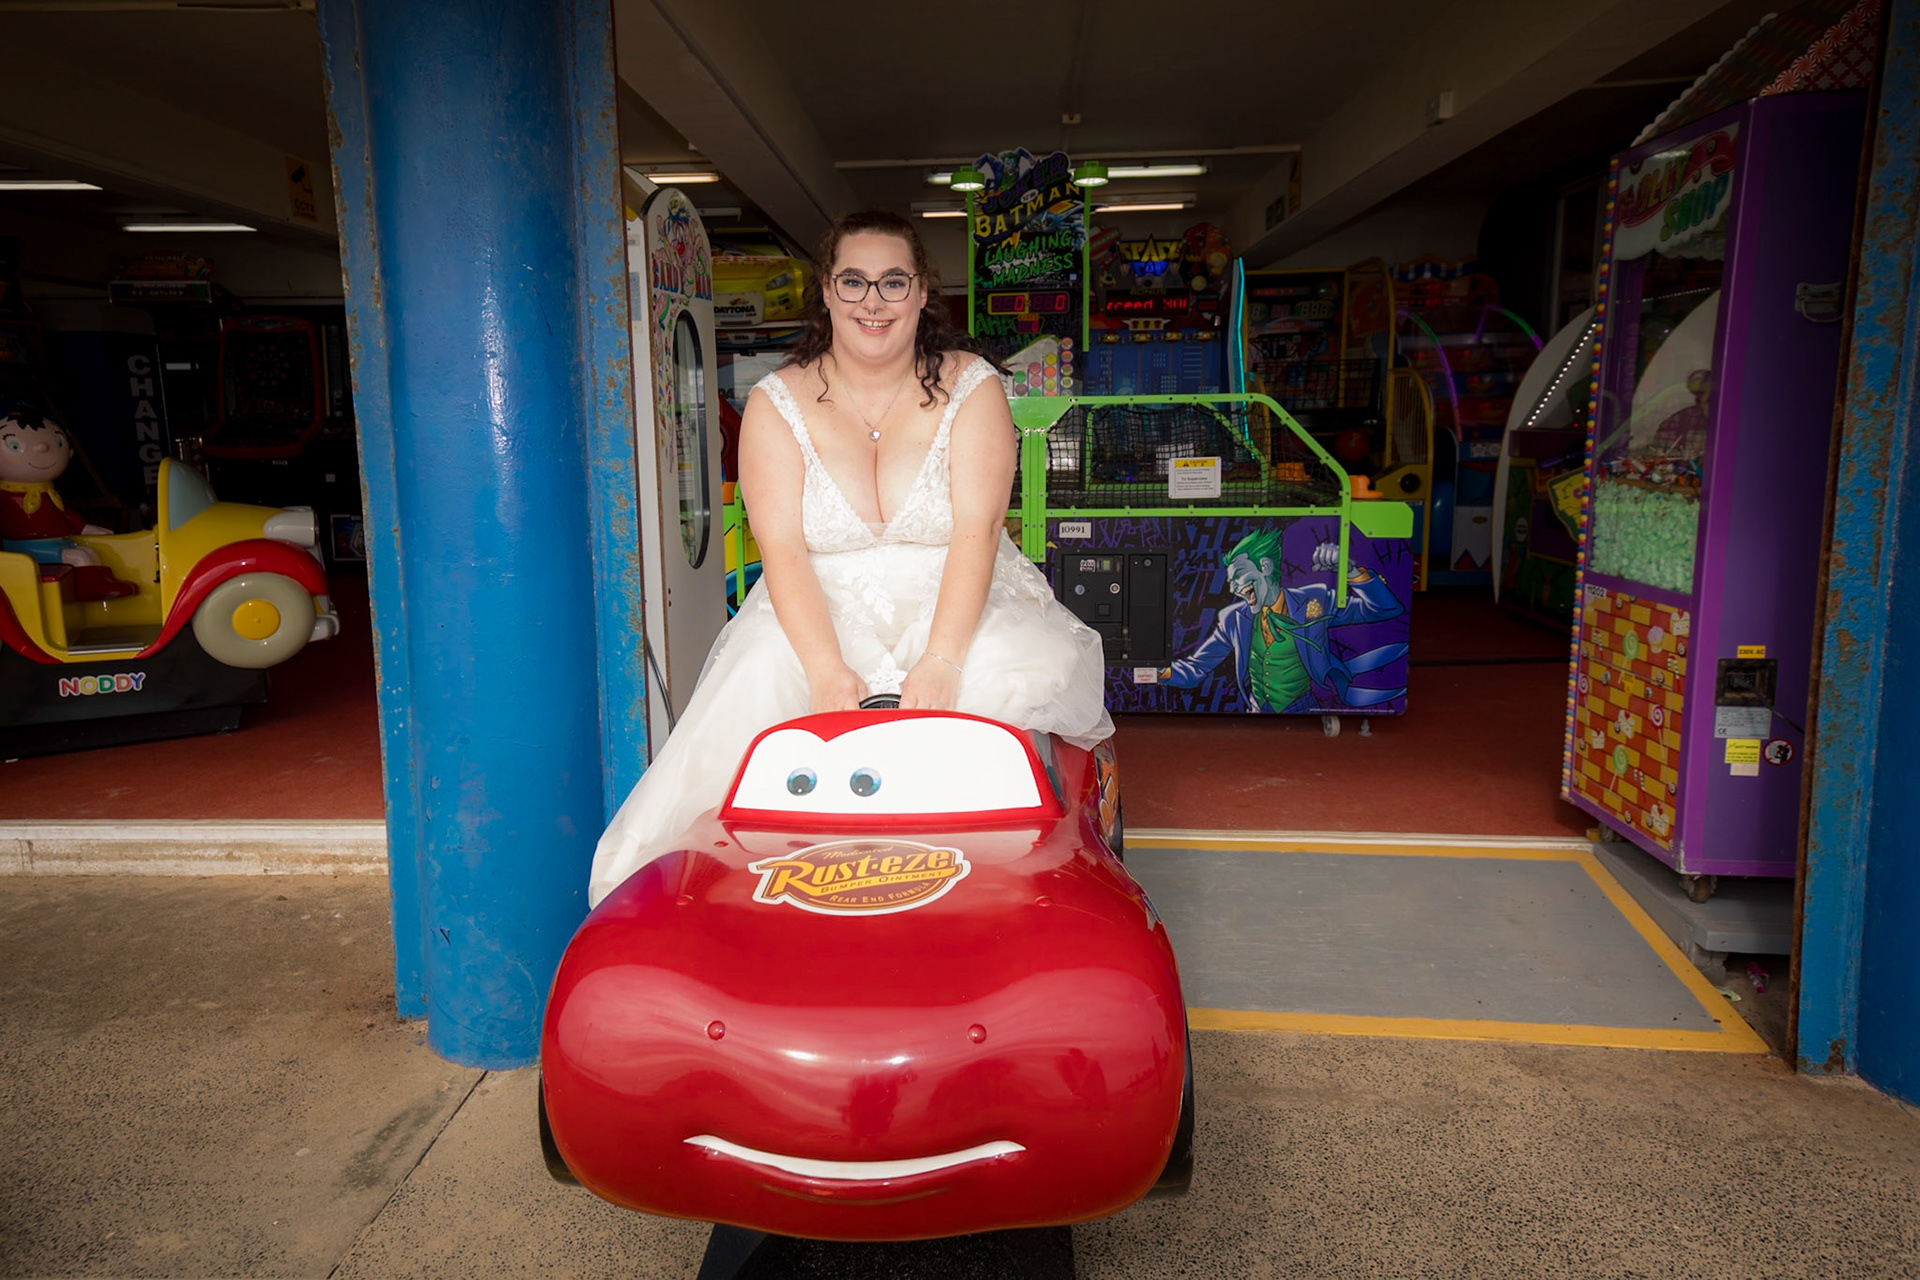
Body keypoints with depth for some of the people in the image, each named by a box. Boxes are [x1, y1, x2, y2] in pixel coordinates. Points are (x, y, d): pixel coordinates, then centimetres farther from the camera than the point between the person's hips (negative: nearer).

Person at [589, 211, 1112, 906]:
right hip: (820, 614, 0)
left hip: (956, 608, 0)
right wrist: (829, 673, -25)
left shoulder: (971, 386, 2)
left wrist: (940, 662, -27)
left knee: (1023, 675, -30)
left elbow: (977, 529, -11)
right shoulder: (777, 402, 3)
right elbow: (783, 550, -8)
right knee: (759, 688, -30)